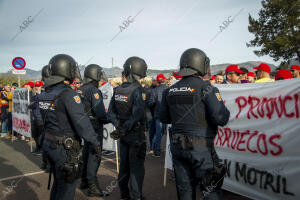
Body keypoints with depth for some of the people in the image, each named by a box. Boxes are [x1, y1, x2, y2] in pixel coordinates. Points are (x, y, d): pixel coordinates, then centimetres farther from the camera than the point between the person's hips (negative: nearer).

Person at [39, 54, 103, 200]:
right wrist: (96, 143, -19)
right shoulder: (68, 94, -20)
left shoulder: (45, 93, 6)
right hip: (65, 148, -8)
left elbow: (45, 120, 12)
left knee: (58, 182, 25)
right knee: (66, 188, 6)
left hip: (49, 144, 8)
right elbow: (82, 122, -24)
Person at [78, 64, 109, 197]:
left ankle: (84, 181, 32)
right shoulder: (94, 90, -18)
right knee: (94, 155, -2)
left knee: (86, 152, 19)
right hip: (95, 126, -9)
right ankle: (92, 186, 3)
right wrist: (106, 119, -6)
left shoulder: (80, 90, 7)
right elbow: (100, 112, -23)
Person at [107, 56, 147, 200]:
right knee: (136, 166, 7)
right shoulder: (137, 90, -19)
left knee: (124, 164, 18)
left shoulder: (117, 90, 0)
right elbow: (138, 115, -26)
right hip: (136, 134, -6)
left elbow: (110, 113, 3)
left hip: (124, 134, 6)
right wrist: (125, 129, -16)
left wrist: (118, 126, -2)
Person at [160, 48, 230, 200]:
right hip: (200, 146, -5)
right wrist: (225, 110, 4)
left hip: (176, 146, 6)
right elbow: (221, 118, -17)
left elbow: (163, 118, 13)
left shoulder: (170, 90, 6)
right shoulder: (206, 87, -11)